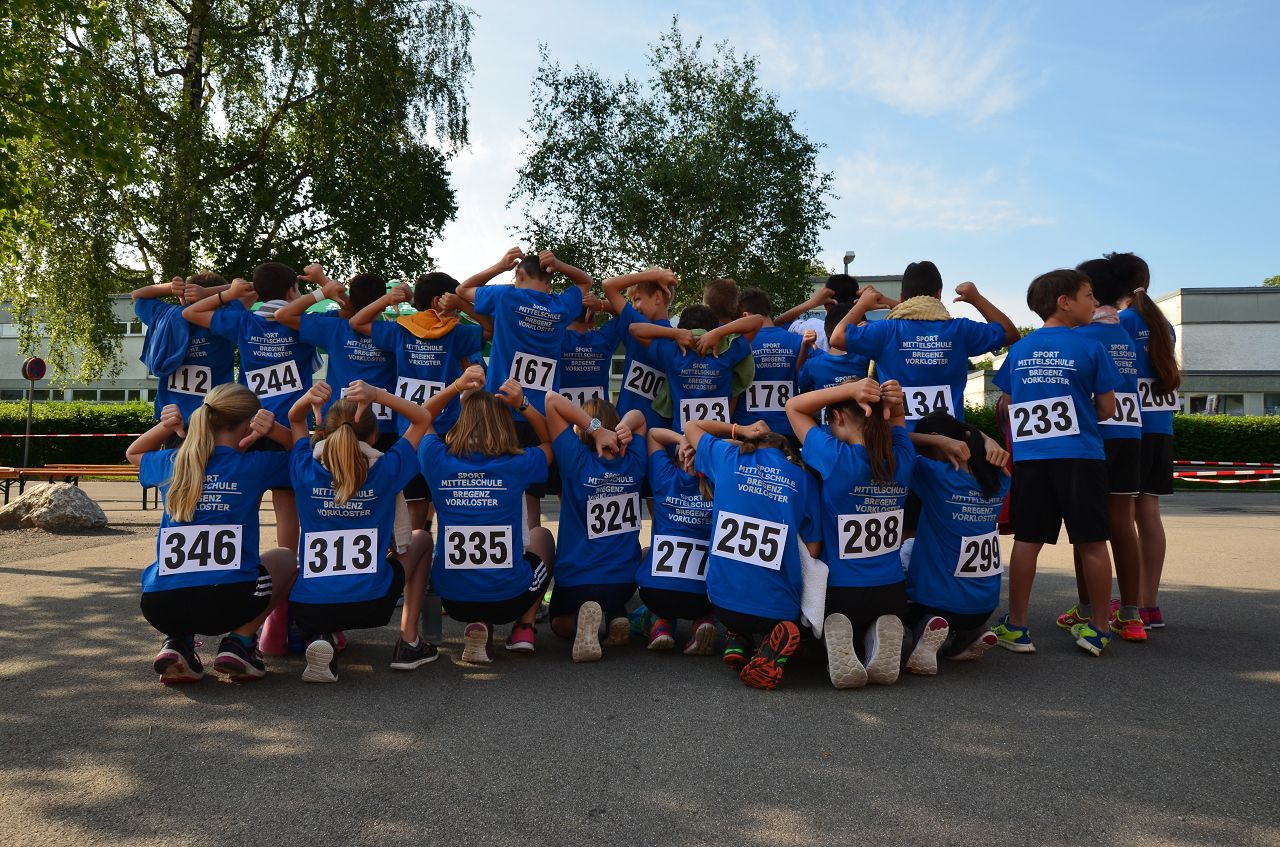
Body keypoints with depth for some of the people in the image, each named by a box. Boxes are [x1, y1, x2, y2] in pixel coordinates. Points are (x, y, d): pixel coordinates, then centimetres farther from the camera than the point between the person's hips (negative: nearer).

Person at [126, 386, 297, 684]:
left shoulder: (171, 464, 11)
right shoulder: (254, 466, 1)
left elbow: (133, 453, 36)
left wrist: (165, 427, 18)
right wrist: (274, 430, 4)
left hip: (159, 607, 4)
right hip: (229, 602, -4)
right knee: (285, 558, 28)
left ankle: (177, 642, 12)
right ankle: (240, 642, 9)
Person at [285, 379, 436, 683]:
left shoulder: (305, 471, -1)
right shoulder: (385, 471, -6)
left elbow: (294, 419, 18)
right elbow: (423, 418, 7)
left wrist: (309, 398, -5)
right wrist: (377, 394, -8)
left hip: (308, 609, 1)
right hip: (371, 605, -1)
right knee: (419, 539, 27)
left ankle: (318, 639, 6)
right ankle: (409, 644, 19)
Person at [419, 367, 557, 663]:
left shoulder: (438, 461, -7)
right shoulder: (517, 465, -11)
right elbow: (551, 440, 11)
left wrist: (457, 386, 3)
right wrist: (522, 404, -1)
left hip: (453, 599, 1)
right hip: (509, 599, 0)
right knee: (541, 535, 31)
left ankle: (478, 626, 12)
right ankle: (523, 628, 15)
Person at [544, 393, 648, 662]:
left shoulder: (577, 460, -17)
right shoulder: (633, 462, -5)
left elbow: (552, 400, -17)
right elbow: (638, 416, 12)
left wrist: (596, 429, -22)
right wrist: (622, 428, -10)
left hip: (576, 581, -3)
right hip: (625, 581, 4)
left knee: (561, 623, 27)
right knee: (612, 600, 40)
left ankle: (582, 619, -10)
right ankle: (617, 618, 3)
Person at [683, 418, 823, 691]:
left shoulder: (729, 458, 5)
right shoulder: (803, 478, 4)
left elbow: (690, 426, 23)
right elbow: (813, 549, 4)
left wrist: (738, 430, 23)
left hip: (722, 598, 3)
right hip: (778, 607, -3)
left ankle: (737, 638, 6)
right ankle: (773, 647, -3)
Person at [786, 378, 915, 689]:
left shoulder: (835, 458, -19)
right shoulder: (902, 460, -5)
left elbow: (794, 407, -4)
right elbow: (895, 418, 18)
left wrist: (851, 389, -16)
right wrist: (892, 402, -6)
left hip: (839, 591, -4)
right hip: (892, 593, 4)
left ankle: (835, 638, -12)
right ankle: (881, 636, -4)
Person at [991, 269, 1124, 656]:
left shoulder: (1019, 349, 8)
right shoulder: (1089, 348, -2)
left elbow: (1008, 409, 12)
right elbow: (1106, 409, 1)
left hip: (1029, 458, 3)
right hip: (1080, 457, -3)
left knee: (1027, 541, 5)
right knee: (1091, 542, 6)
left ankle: (1016, 626, 9)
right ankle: (1099, 627, 14)